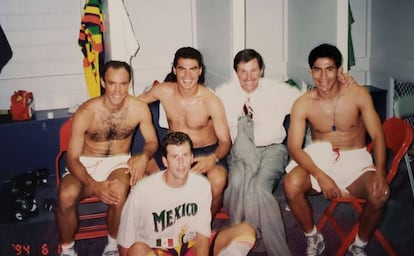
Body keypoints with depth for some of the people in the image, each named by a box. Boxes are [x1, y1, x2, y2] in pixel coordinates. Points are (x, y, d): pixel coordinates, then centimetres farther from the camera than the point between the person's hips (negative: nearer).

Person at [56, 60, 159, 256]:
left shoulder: (139, 109, -12)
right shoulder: (85, 113, -18)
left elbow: (152, 141, 3)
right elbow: (72, 158, -15)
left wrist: (144, 156, -22)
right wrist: (94, 185, -32)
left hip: (118, 161, 1)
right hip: (85, 164, 0)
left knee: (118, 192, -35)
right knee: (66, 197, -31)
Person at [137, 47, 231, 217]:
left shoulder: (211, 102, -17)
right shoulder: (163, 91, -8)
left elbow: (225, 141, -14)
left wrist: (214, 158, -37)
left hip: (207, 151, -3)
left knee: (218, 180, -36)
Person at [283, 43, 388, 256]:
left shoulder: (358, 95, -11)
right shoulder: (303, 104, -12)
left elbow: (377, 136, -9)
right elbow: (294, 147, -14)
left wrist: (380, 173, -26)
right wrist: (321, 176, -28)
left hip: (354, 157, 0)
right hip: (319, 154, 0)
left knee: (379, 195, -29)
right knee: (292, 185, -30)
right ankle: (313, 239, -1)